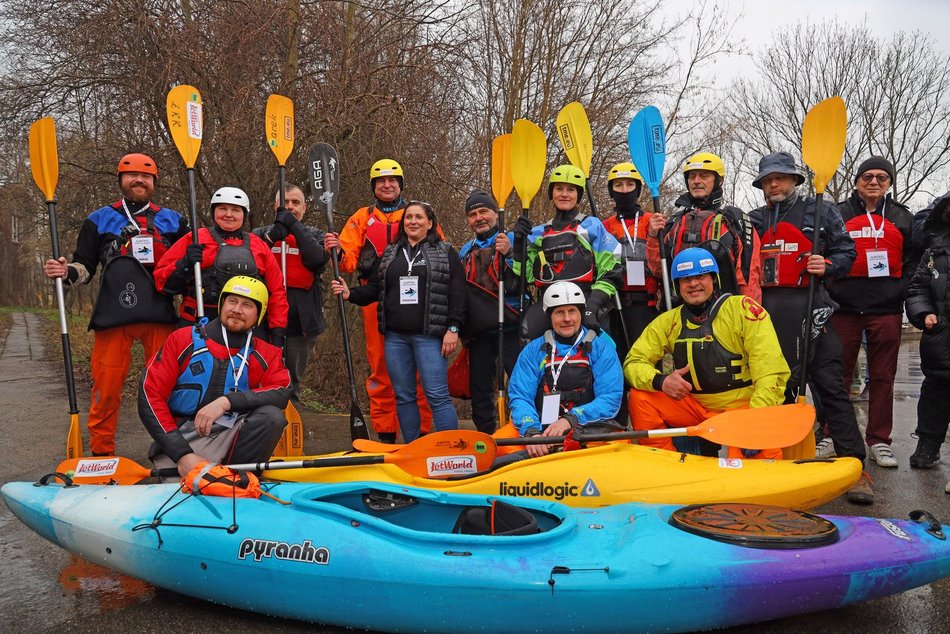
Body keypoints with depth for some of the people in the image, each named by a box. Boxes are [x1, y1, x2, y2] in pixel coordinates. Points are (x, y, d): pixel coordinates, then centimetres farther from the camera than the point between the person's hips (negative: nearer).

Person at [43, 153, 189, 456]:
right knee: (107, 386, -1)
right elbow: (84, 266, 14)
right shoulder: (99, 220, 15)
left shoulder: (173, 221, 17)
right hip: (113, 316, 0)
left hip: (160, 316, 1)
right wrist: (66, 272, -8)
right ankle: (101, 452, 11)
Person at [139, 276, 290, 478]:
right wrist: (183, 454, -16)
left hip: (230, 438, 2)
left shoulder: (264, 354, 4)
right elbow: (149, 395, -5)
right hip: (179, 443, -2)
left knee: (271, 416, -24)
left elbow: (282, 392, -13)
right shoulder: (184, 339, 1)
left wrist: (227, 401, -27)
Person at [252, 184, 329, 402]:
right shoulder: (261, 234, 11)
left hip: (302, 321, 0)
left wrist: (294, 226, -14)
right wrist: (271, 237, -19)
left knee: (292, 384, 9)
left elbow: (318, 258, -12)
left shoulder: (314, 235, 11)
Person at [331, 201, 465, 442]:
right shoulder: (390, 253, 17)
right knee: (403, 396, 9)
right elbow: (374, 289, 16)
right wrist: (350, 294, -3)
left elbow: (457, 293, -2)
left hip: (429, 335, -5)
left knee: (437, 395, -9)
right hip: (395, 336, 5)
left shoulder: (445, 253, 4)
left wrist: (453, 328, -11)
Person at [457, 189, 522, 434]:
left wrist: (509, 254, -24)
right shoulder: (465, 251, 16)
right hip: (477, 332, 6)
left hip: (509, 328, -5)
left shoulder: (512, 241, 0)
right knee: (479, 388, 11)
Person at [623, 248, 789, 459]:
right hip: (695, 407, 5)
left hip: (743, 406, -4)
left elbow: (771, 373, -15)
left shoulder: (743, 309, -10)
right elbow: (633, 362, 2)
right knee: (640, 398, -15)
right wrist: (659, 381, -20)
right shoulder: (668, 321, 3)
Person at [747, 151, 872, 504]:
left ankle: (854, 467, -5)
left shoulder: (821, 212, 10)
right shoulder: (754, 221, 18)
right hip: (769, 312, 3)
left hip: (811, 307, -3)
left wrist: (827, 265, -12)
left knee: (829, 384, -7)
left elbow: (846, 251, 8)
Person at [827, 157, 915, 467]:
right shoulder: (838, 215, 8)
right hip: (845, 308, -1)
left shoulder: (903, 218, 13)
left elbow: (914, 261, 14)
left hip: (886, 310, 2)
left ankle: (879, 441, 14)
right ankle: (830, 436, 12)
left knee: (882, 377, 5)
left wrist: (900, 290, 1)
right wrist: (832, 290, -3)